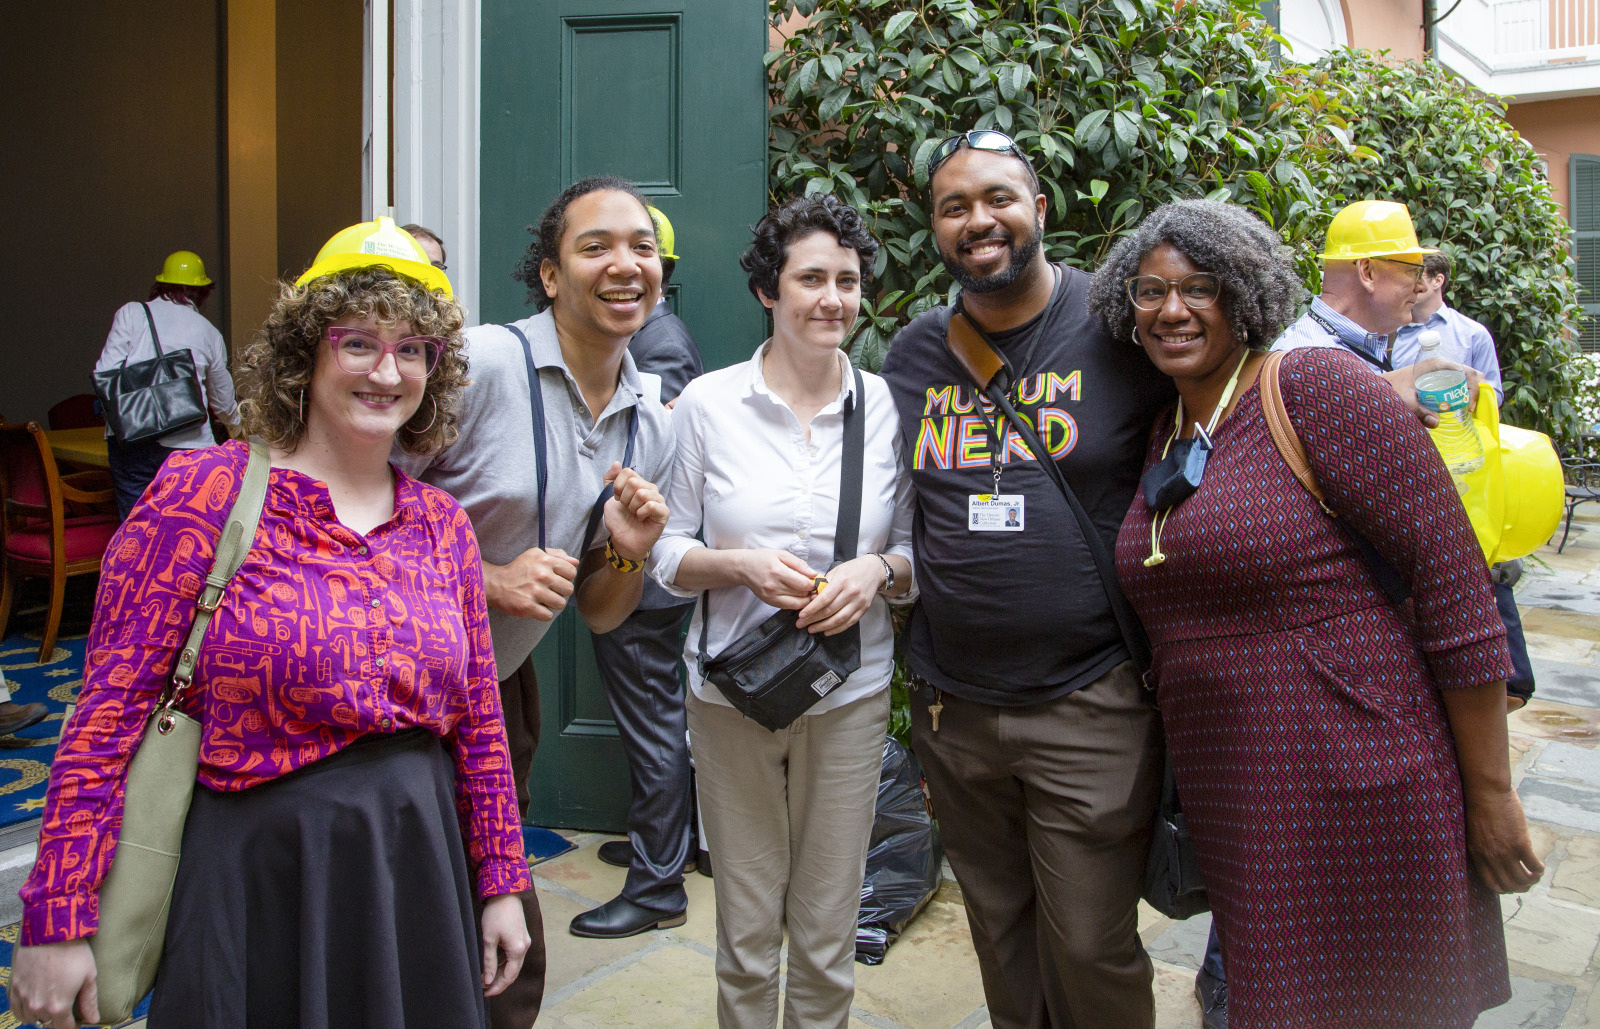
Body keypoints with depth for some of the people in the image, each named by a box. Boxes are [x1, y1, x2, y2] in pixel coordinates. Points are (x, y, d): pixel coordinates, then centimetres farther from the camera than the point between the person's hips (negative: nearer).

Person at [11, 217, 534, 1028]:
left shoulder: (442, 525, 4)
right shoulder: (203, 493, -9)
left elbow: (478, 723, 8)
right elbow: (110, 712, -11)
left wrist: (501, 884, 10)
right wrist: (57, 920, -12)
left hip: (420, 870, 5)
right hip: (259, 876, -4)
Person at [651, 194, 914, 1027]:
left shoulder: (887, 406, 0)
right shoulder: (707, 402, -3)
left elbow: (919, 547, 7)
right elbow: (664, 553, 0)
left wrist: (879, 570, -14)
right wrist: (742, 565, -18)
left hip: (850, 696, 1)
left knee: (828, 939, 12)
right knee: (747, 934, 11)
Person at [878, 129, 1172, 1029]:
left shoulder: (1117, 324, -6)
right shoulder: (914, 355, 7)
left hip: (1091, 706, -4)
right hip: (954, 707, 4)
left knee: (1090, 952, 6)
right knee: (999, 941, 20)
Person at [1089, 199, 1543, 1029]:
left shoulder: (1316, 387, -11)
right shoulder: (1160, 435, 9)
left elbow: (1452, 571, -14)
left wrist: (1490, 792, -12)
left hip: (1358, 787, -6)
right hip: (1230, 800, 6)